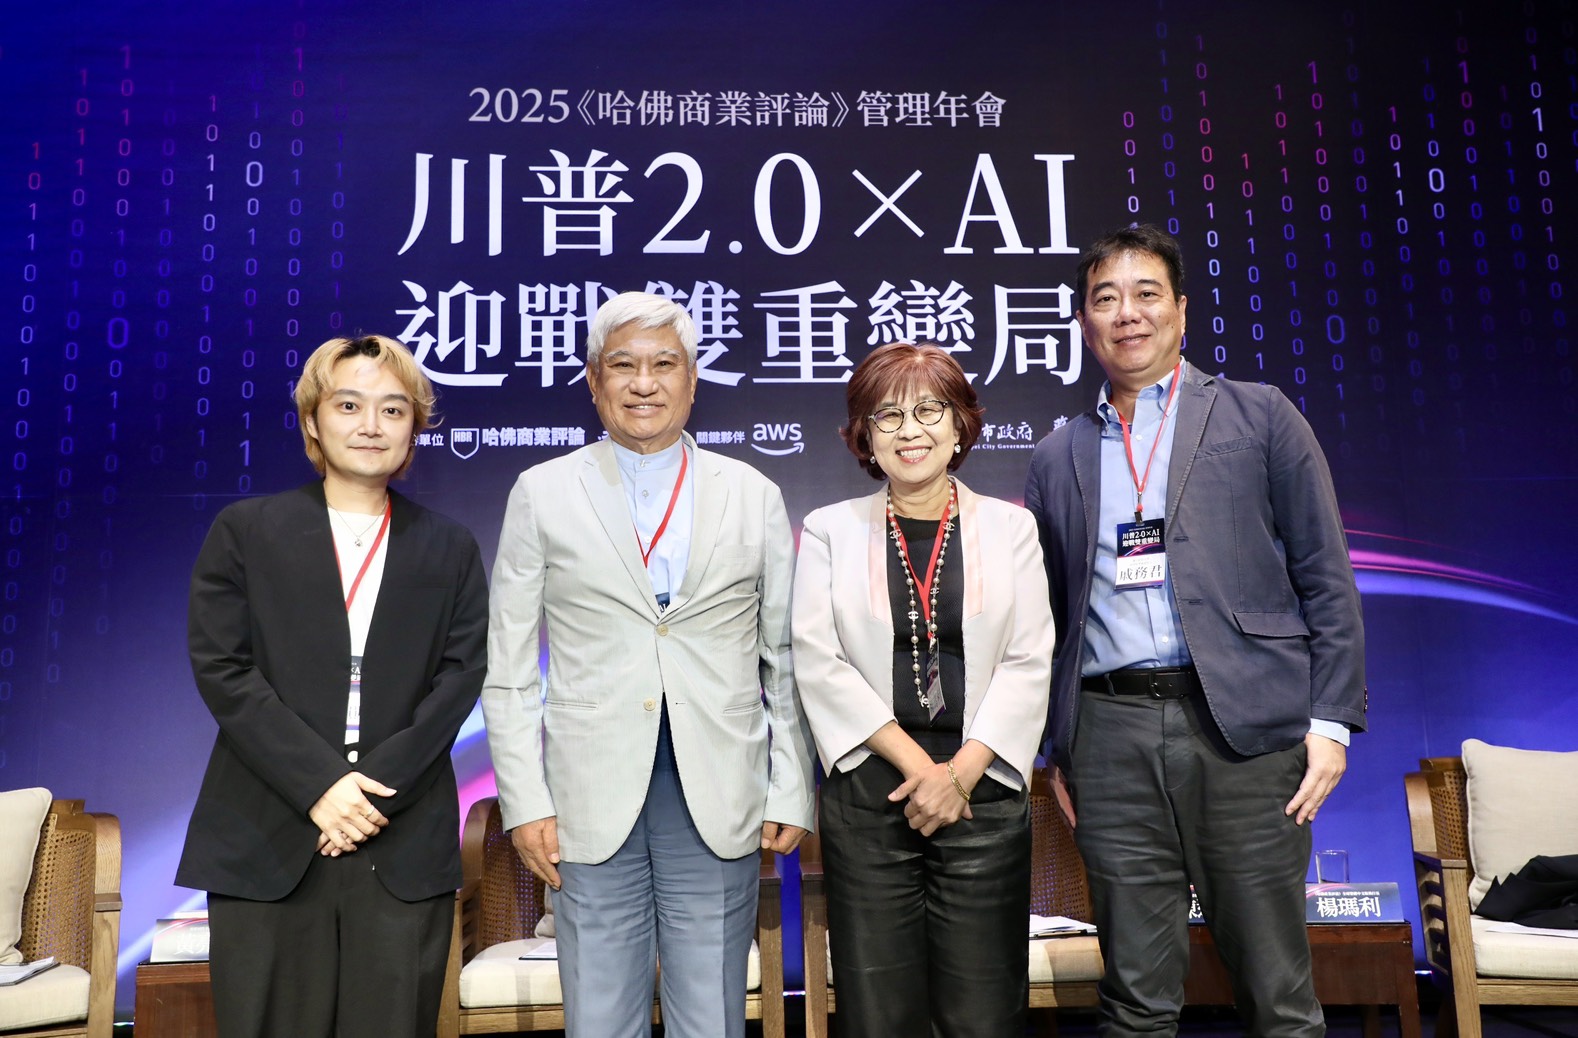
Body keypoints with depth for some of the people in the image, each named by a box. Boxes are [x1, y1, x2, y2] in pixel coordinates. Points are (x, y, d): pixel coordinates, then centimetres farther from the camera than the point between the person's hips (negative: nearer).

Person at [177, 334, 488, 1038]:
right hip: (267, 843, -1)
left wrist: (376, 784, -10)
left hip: (403, 845, 1)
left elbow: (460, 678, 2)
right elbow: (221, 669, -2)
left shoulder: (450, 549, 11)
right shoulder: (245, 531, 8)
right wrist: (319, 783, -11)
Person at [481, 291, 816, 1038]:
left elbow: (786, 662, 7)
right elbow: (509, 673, 4)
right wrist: (524, 802, -3)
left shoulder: (754, 495, 7)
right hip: (592, 803, 0)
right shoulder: (542, 494, 4)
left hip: (720, 805, 1)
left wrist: (791, 793, 3)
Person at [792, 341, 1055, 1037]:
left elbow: (1028, 663, 2)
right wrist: (916, 764, -10)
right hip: (868, 791, 0)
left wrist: (960, 772, -10)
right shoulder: (829, 531, 7)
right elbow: (817, 660, -2)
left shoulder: (1010, 527, 9)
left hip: (983, 791, 1)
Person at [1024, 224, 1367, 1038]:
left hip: (1243, 726, -2)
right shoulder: (1056, 459, 14)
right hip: (1110, 734, 2)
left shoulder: (1259, 418, 8)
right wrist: (1056, 750, 10)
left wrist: (1331, 721, -4)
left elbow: (1325, 580, 4)